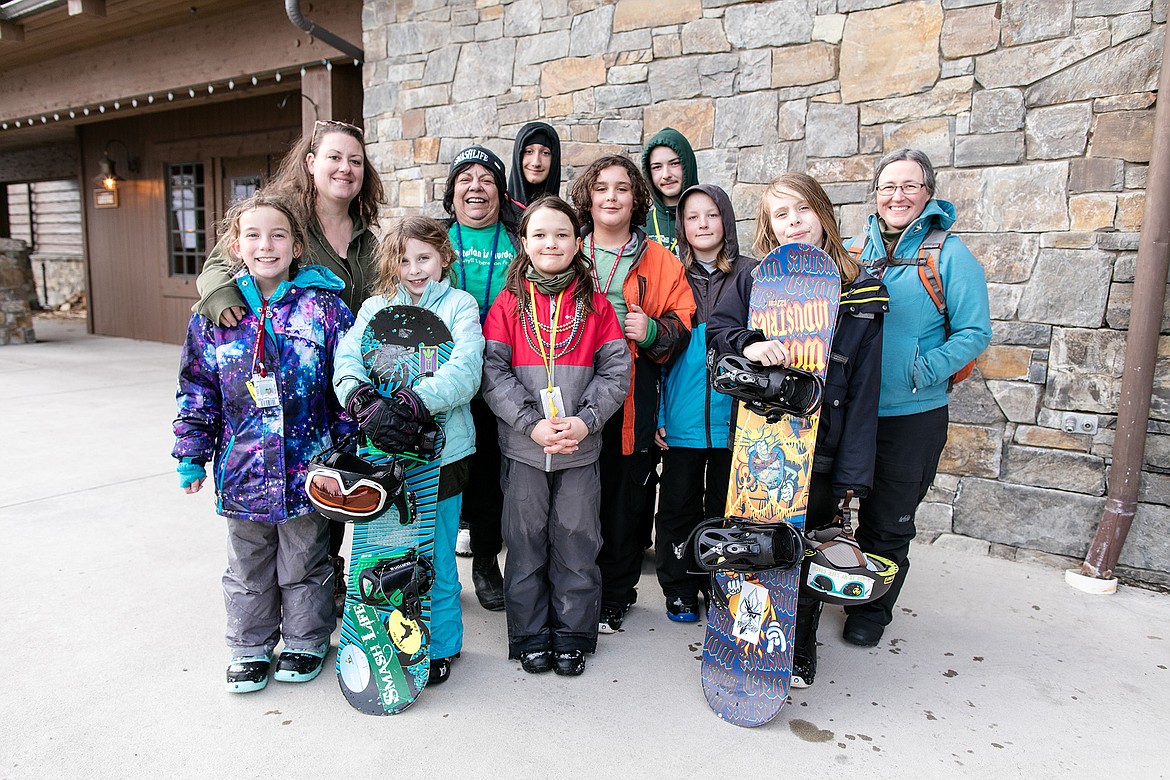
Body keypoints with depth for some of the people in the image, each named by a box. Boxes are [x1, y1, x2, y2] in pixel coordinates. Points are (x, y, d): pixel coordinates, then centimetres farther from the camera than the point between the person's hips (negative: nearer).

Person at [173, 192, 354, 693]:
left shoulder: (324, 308, -7)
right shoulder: (217, 314, 1)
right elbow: (197, 390, 7)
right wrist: (192, 457, 7)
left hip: (307, 468, -2)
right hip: (242, 468, 3)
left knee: (304, 563, 15)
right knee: (247, 568, 18)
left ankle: (305, 643, 35)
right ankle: (250, 649, 37)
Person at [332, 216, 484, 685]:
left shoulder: (459, 305, 1)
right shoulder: (375, 307, 11)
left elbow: (464, 369, -15)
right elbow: (347, 356, -4)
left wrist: (414, 401, -29)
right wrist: (358, 392, -26)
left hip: (440, 446, -3)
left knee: (436, 555, 5)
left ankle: (440, 646, 24)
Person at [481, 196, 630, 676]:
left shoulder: (595, 304, 5)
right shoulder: (508, 303, 3)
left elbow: (616, 370, 0)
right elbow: (494, 372, -5)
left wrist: (584, 420, -14)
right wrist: (533, 423, -15)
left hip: (581, 447, 1)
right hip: (522, 447, 0)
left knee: (577, 540, 8)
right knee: (526, 541, 9)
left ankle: (572, 636, 24)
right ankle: (531, 636, 25)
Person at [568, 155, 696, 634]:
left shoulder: (660, 261, 9)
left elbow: (682, 325, 7)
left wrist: (653, 332, -12)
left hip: (631, 401, 0)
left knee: (624, 500, 6)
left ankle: (614, 598, 24)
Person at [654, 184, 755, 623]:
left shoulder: (750, 275, 1)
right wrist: (658, 413, -1)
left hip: (731, 418, 0)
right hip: (681, 419, 1)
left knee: (724, 505, 12)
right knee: (679, 505, 9)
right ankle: (679, 590, 25)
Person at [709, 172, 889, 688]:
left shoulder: (861, 294, 1)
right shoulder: (754, 278, 5)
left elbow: (863, 390, -1)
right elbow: (718, 326, -7)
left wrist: (852, 473, -4)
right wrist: (748, 345, -30)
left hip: (817, 451, 0)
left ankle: (799, 652, 32)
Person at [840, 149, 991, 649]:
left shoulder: (949, 254, -4)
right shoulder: (853, 250, 8)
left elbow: (975, 333, -7)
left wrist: (923, 371, -21)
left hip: (912, 415, -3)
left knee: (888, 522, 10)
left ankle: (872, 612, 30)